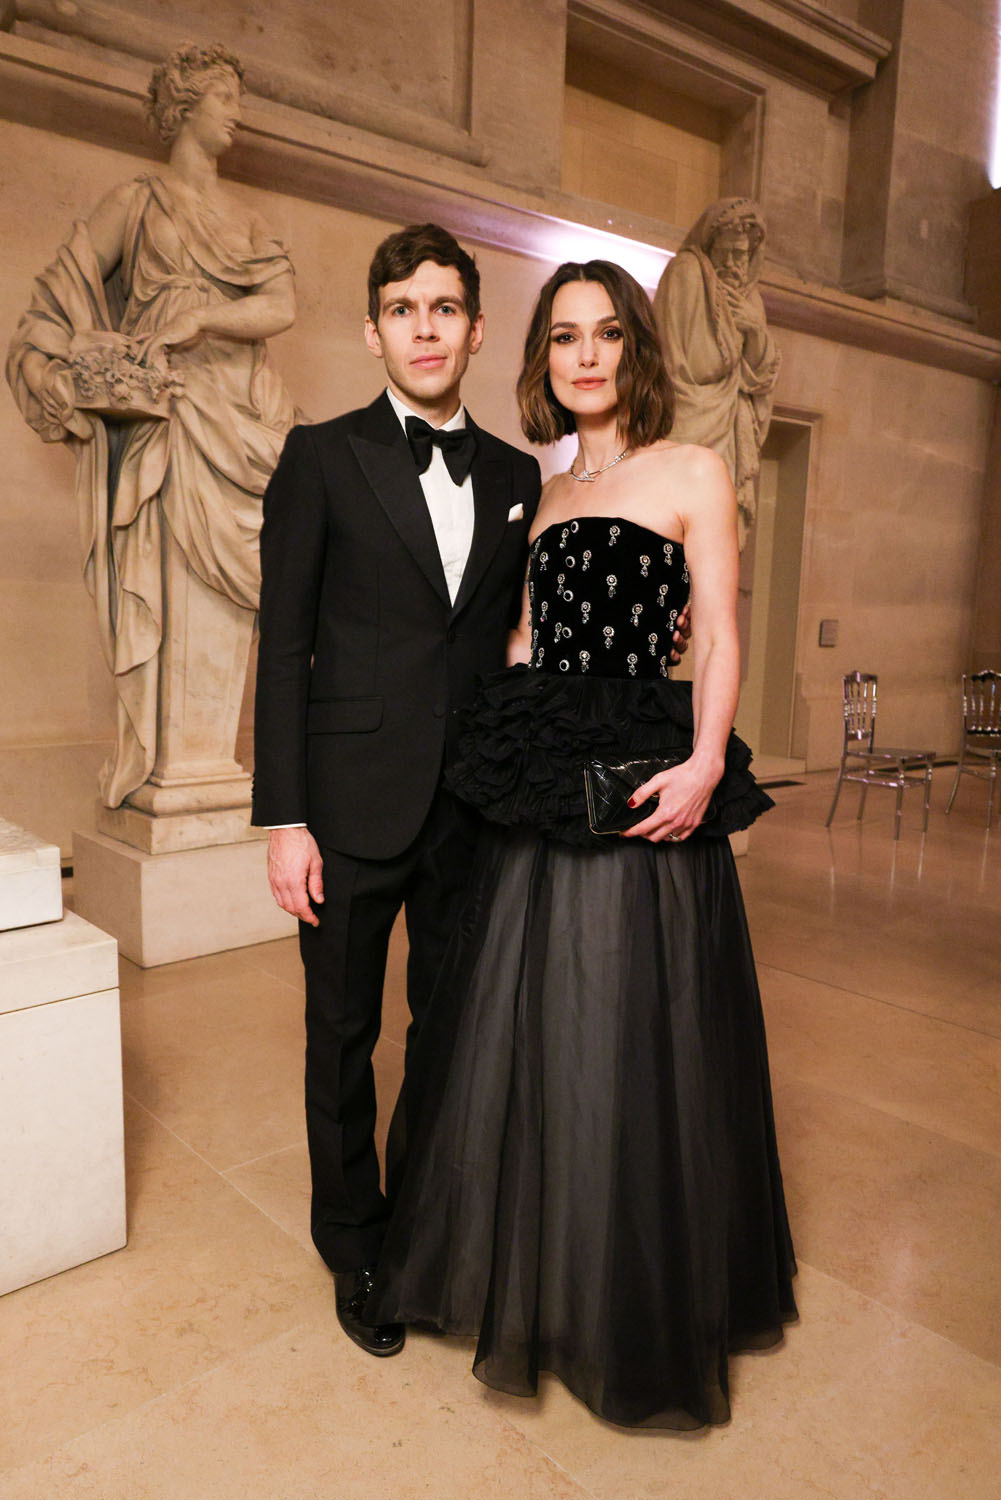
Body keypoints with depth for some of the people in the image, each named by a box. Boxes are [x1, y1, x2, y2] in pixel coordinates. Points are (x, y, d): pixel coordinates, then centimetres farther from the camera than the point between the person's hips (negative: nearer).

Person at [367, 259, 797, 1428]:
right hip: (542, 792, 6)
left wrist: (703, 764, -22)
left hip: (644, 789, -6)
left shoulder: (691, 473, 1)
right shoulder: (546, 495, 18)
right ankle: (531, 1274, 37)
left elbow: (717, 640, -7)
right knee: (522, 1036, 14)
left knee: (632, 1046, 3)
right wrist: (501, 748, 9)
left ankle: (640, 1305, 27)